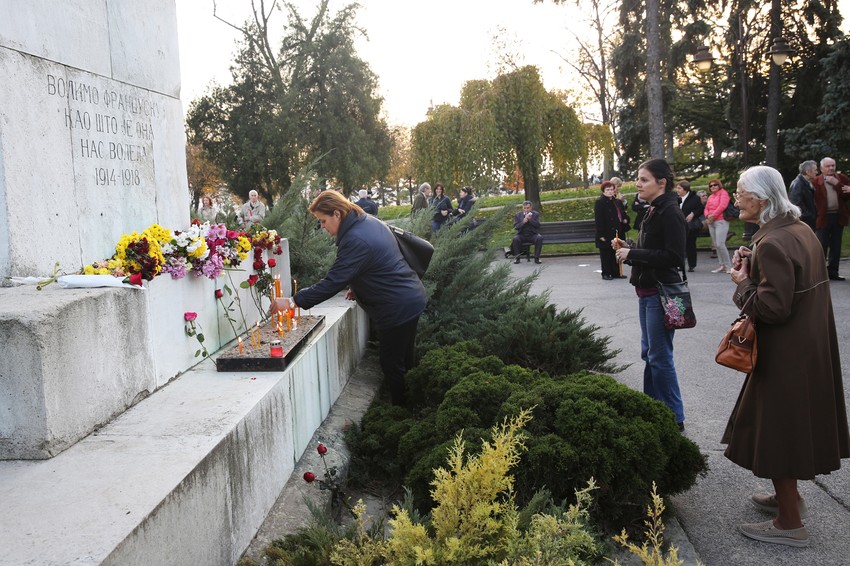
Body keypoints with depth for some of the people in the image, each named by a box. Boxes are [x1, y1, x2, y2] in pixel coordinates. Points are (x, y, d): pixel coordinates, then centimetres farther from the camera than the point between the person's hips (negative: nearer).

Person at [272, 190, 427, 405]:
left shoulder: (355, 241, -25)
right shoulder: (369, 221, 6)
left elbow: (332, 283, -27)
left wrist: (293, 301, -23)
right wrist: (359, 288, 15)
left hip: (397, 309, -10)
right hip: (412, 298, 10)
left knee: (392, 364, 4)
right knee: (404, 360, 22)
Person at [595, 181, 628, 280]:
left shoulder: (617, 202, 13)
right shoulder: (599, 202, -8)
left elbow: (622, 214, 26)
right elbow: (598, 219, -13)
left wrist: (625, 220, 1)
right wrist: (601, 234, -18)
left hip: (617, 233, 7)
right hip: (606, 234, -7)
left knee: (616, 254, 11)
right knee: (606, 254, 1)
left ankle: (616, 272, 20)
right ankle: (606, 274, 9)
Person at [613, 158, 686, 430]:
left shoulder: (670, 213, -16)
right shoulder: (653, 211, 13)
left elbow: (674, 257, -23)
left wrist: (633, 254, -19)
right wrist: (627, 249, 3)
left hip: (661, 293, -10)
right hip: (647, 292, 10)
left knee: (659, 356, -3)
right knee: (649, 353, 16)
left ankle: (674, 417, 9)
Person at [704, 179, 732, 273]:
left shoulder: (723, 193, 0)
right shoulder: (710, 196, 21)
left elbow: (722, 206, -13)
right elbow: (706, 208, 17)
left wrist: (713, 215, -11)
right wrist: (708, 216, -4)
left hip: (721, 221, -8)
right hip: (711, 222, 8)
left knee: (720, 244, -17)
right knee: (716, 245, 4)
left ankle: (728, 265, -11)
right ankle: (722, 265, 7)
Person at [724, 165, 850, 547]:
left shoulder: (772, 244, -24)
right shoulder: (800, 230, 6)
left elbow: (772, 308, -26)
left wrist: (743, 283, -11)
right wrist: (754, 269, 3)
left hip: (786, 355, -10)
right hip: (809, 347, 10)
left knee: (777, 428, 3)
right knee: (790, 424, 23)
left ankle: (789, 523, 16)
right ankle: (789, 497, 39)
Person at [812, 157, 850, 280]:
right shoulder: (816, 182, -5)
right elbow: (814, 200, -8)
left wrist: (837, 184, -11)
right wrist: (816, 216, -16)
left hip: (838, 217, 4)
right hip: (823, 218, -4)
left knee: (836, 247, 10)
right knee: (821, 246, -1)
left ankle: (833, 272, 19)